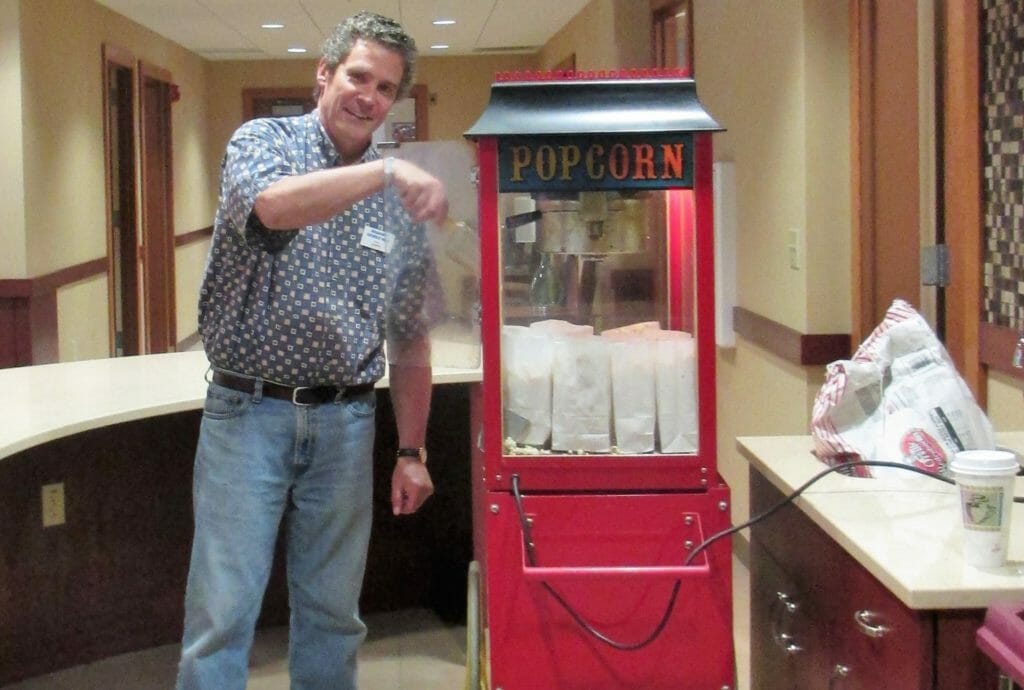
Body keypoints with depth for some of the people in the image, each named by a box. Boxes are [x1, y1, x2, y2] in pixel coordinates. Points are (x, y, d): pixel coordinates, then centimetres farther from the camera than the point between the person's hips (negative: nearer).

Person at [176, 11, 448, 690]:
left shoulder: (400, 199, 9)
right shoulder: (264, 142, -1)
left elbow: (409, 337, 14)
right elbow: (273, 206, -27)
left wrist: (412, 451, 11)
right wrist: (385, 171, -35)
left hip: (344, 423, 4)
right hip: (249, 411, -4)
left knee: (333, 614, 11)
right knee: (223, 609, -4)